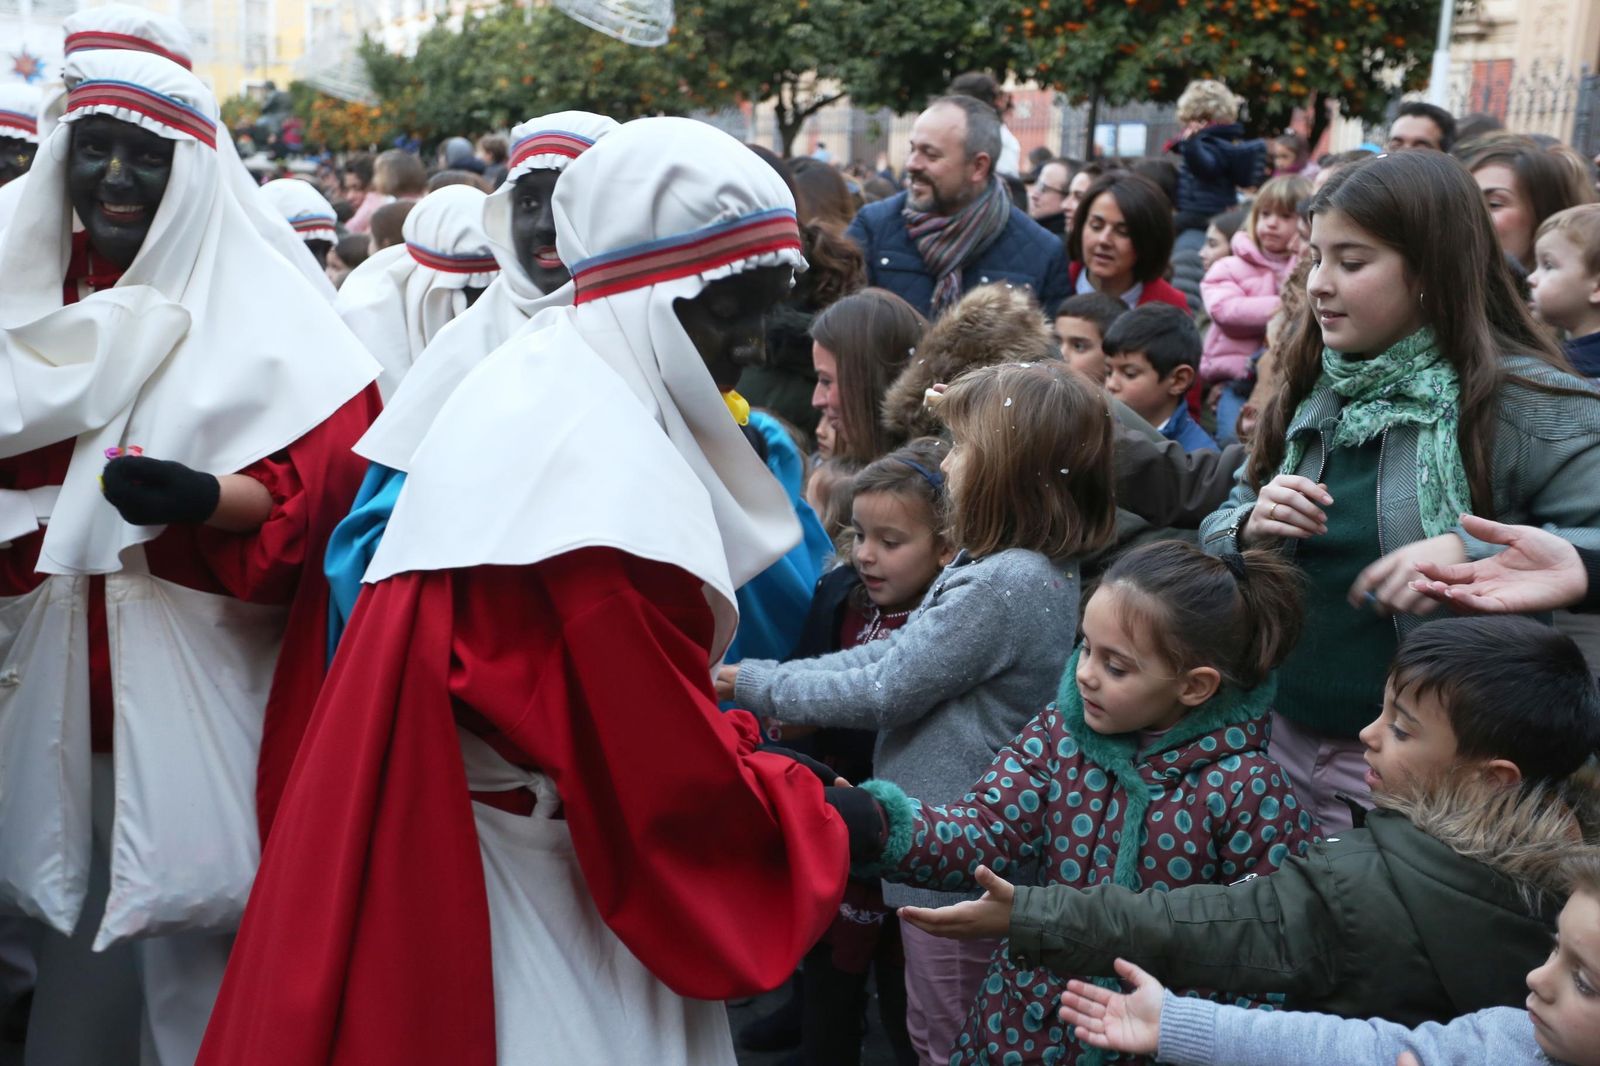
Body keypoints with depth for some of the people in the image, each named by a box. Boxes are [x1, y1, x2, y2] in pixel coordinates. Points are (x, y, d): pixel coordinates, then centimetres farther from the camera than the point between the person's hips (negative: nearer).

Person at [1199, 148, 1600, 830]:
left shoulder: (1515, 401, -12)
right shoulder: (1309, 393, 5)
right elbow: (1214, 533, 11)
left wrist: (1475, 553, -32)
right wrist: (1249, 528, -9)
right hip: (1280, 737, 5)